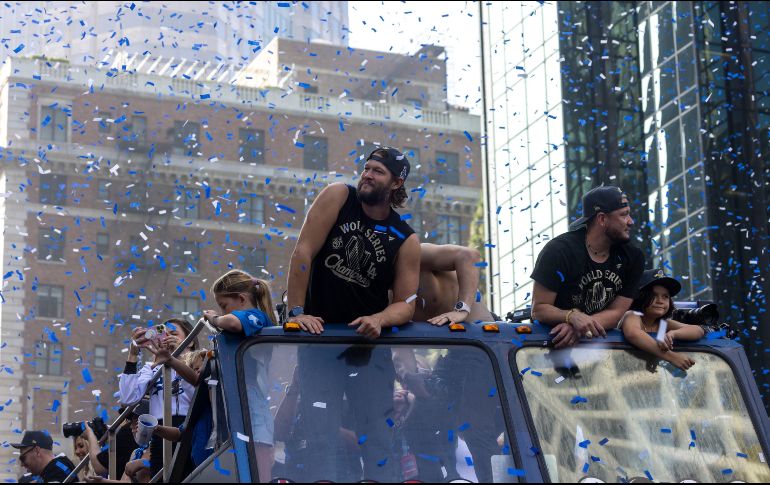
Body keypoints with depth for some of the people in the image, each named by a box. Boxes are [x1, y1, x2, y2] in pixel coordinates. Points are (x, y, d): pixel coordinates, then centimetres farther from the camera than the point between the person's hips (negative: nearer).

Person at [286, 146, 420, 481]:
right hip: (320, 331, -1)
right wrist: (296, 312, -17)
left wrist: (378, 320, -24)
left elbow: (405, 303, -2)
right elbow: (303, 252, -11)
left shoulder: (405, 240, -2)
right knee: (319, 425, -6)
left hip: (370, 338, 1)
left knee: (377, 426, 0)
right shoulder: (338, 197, -5)